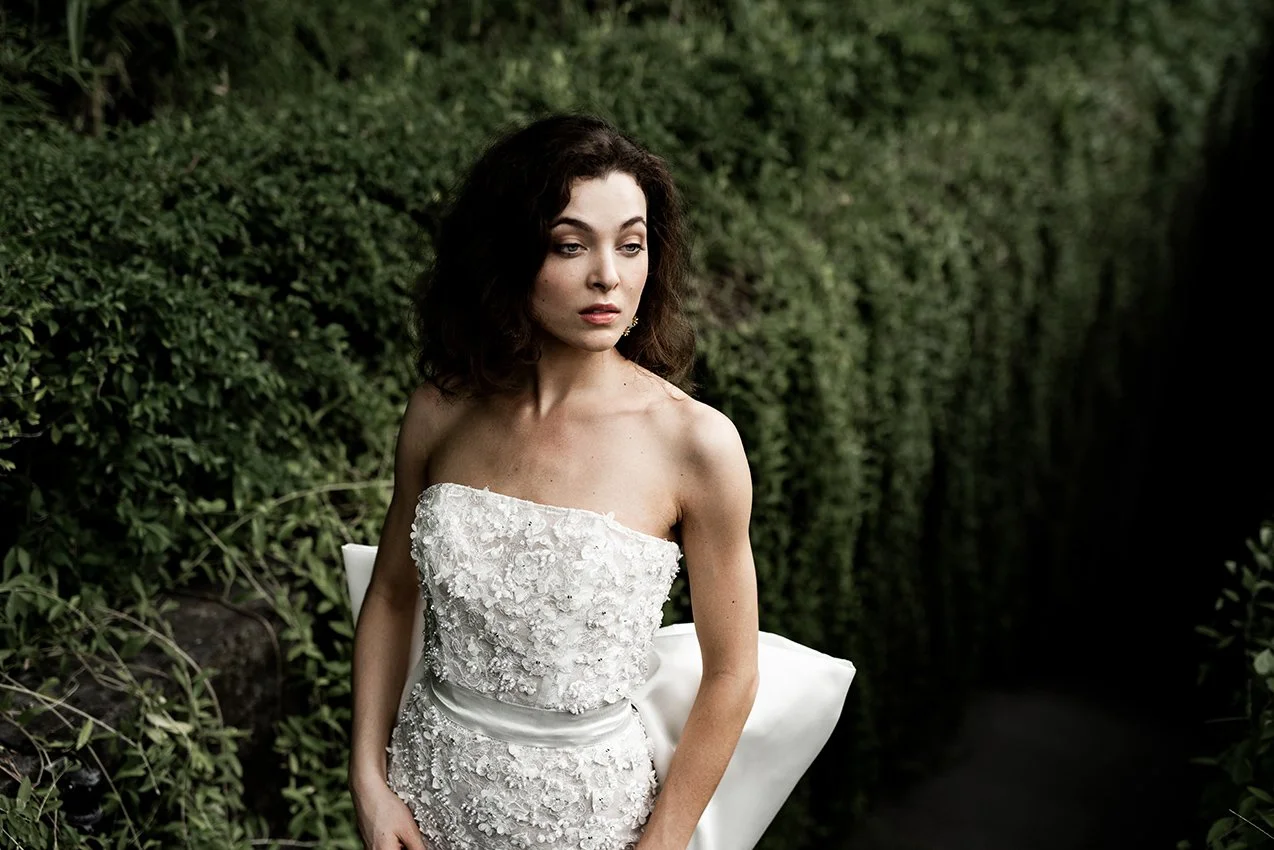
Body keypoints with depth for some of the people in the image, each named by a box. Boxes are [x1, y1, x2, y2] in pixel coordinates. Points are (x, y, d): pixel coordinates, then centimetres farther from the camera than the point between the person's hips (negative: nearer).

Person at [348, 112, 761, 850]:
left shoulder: (695, 442, -17)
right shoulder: (442, 413, -8)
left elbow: (730, 675, -10)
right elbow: (391, 597, 5)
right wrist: (369, 782, -1)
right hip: (428, 785, 3)